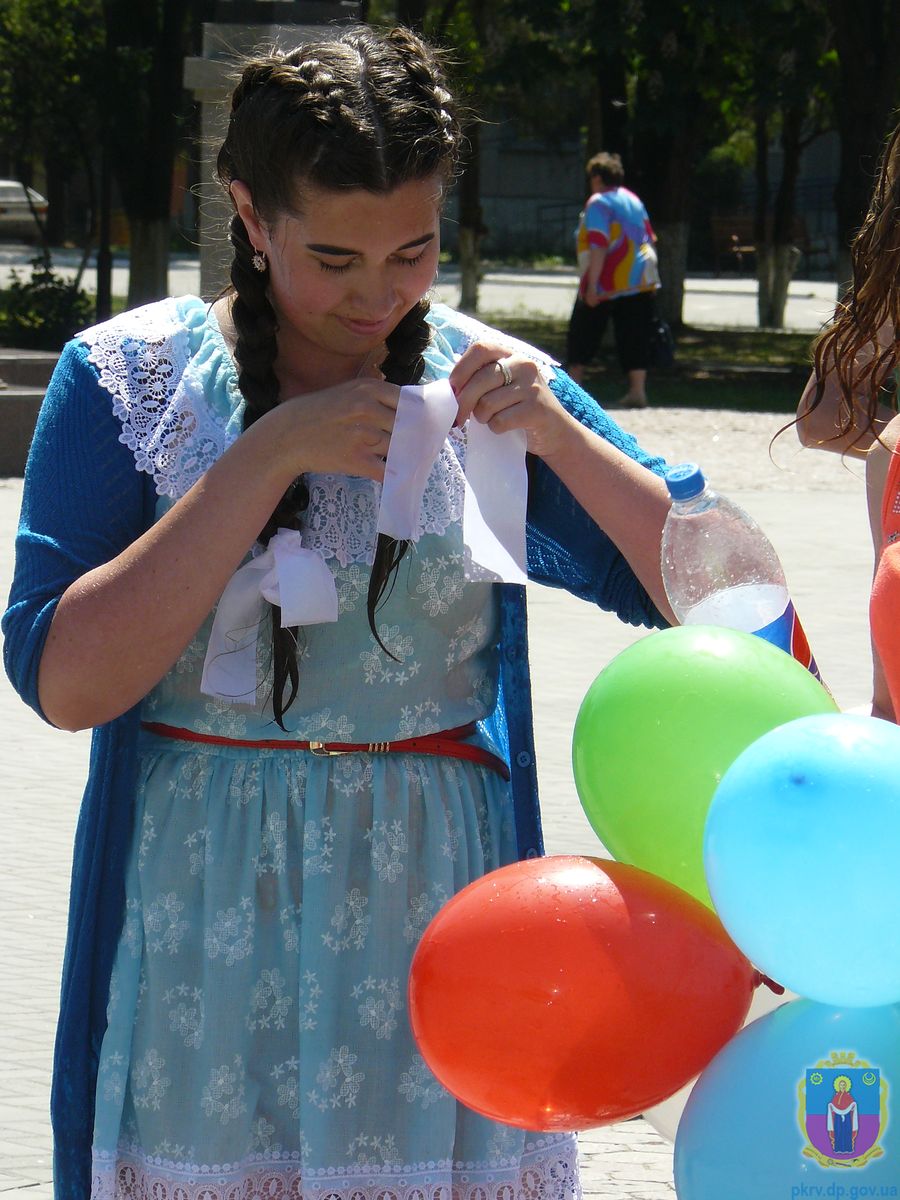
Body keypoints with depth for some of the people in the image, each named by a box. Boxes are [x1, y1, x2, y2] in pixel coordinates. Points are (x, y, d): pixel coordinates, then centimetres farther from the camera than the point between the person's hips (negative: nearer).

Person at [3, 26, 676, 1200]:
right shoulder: (127, 377, -2)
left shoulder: (482, 380, 2)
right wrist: (272, 453, -17)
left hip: (429, 923, 1)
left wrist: (555, 433, -14)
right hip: (199, 939, -1)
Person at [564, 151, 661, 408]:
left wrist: (592, 285, -20)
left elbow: (598, 246, -17)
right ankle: (637, 390, -4)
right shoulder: (634, 201, 16)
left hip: (608, 284, -6)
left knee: (582, 338, 5)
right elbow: (650, 240, 20)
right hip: (641, 281, 6)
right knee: (635, 338, 4)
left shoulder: (598, 203, -8)